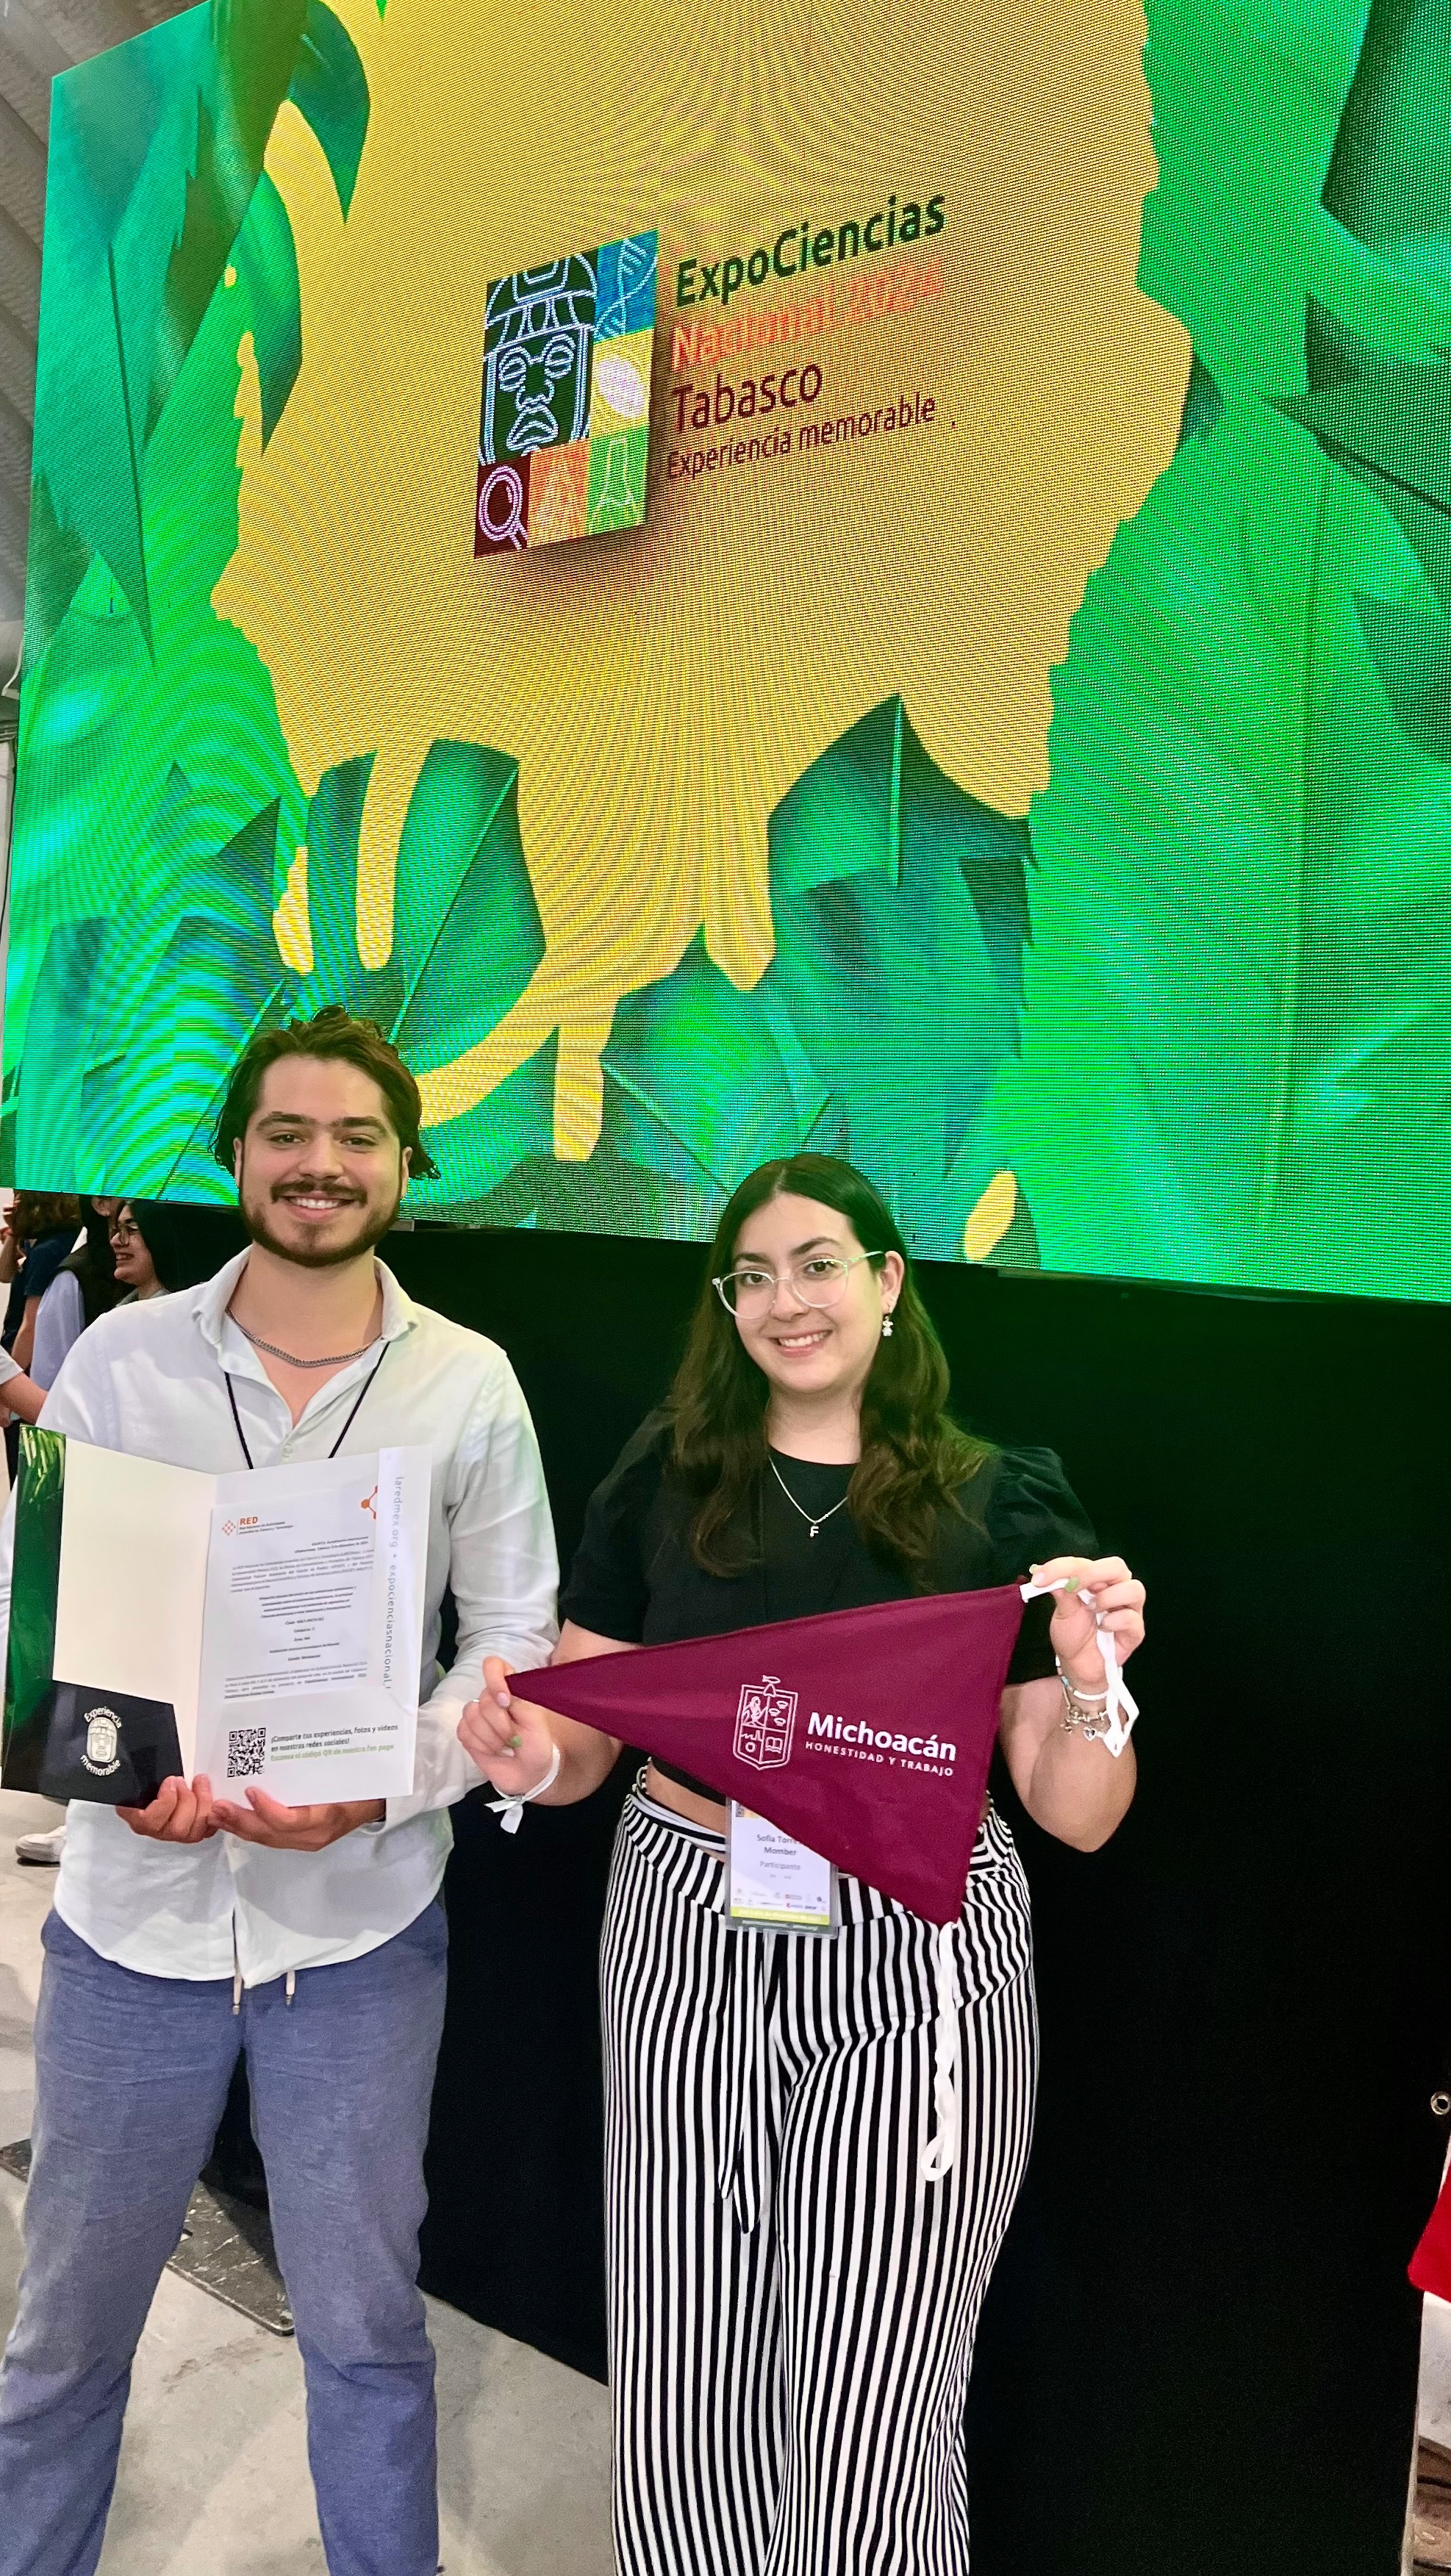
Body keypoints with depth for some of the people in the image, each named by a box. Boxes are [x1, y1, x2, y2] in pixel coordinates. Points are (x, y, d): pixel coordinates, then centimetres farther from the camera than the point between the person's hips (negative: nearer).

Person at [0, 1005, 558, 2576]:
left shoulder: (467, 1383, -5)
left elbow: (515, 1635, -2)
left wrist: (386, 1782, -17)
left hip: (362, 1918, 0)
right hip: (133, 1904, 1)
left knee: (364, 2323, 17)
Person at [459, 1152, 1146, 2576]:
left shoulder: (998, 1503, -2)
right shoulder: (666, 1481, 3)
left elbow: (1076, 1817, 0)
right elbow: (583, 1740, 7)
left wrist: (1093, 1684, -19)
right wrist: (532, 1756, -15)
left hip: (915, 1969, -1)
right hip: (690, 1937, 2)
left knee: (867, 2431, 9)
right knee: (678, 2401, 15)